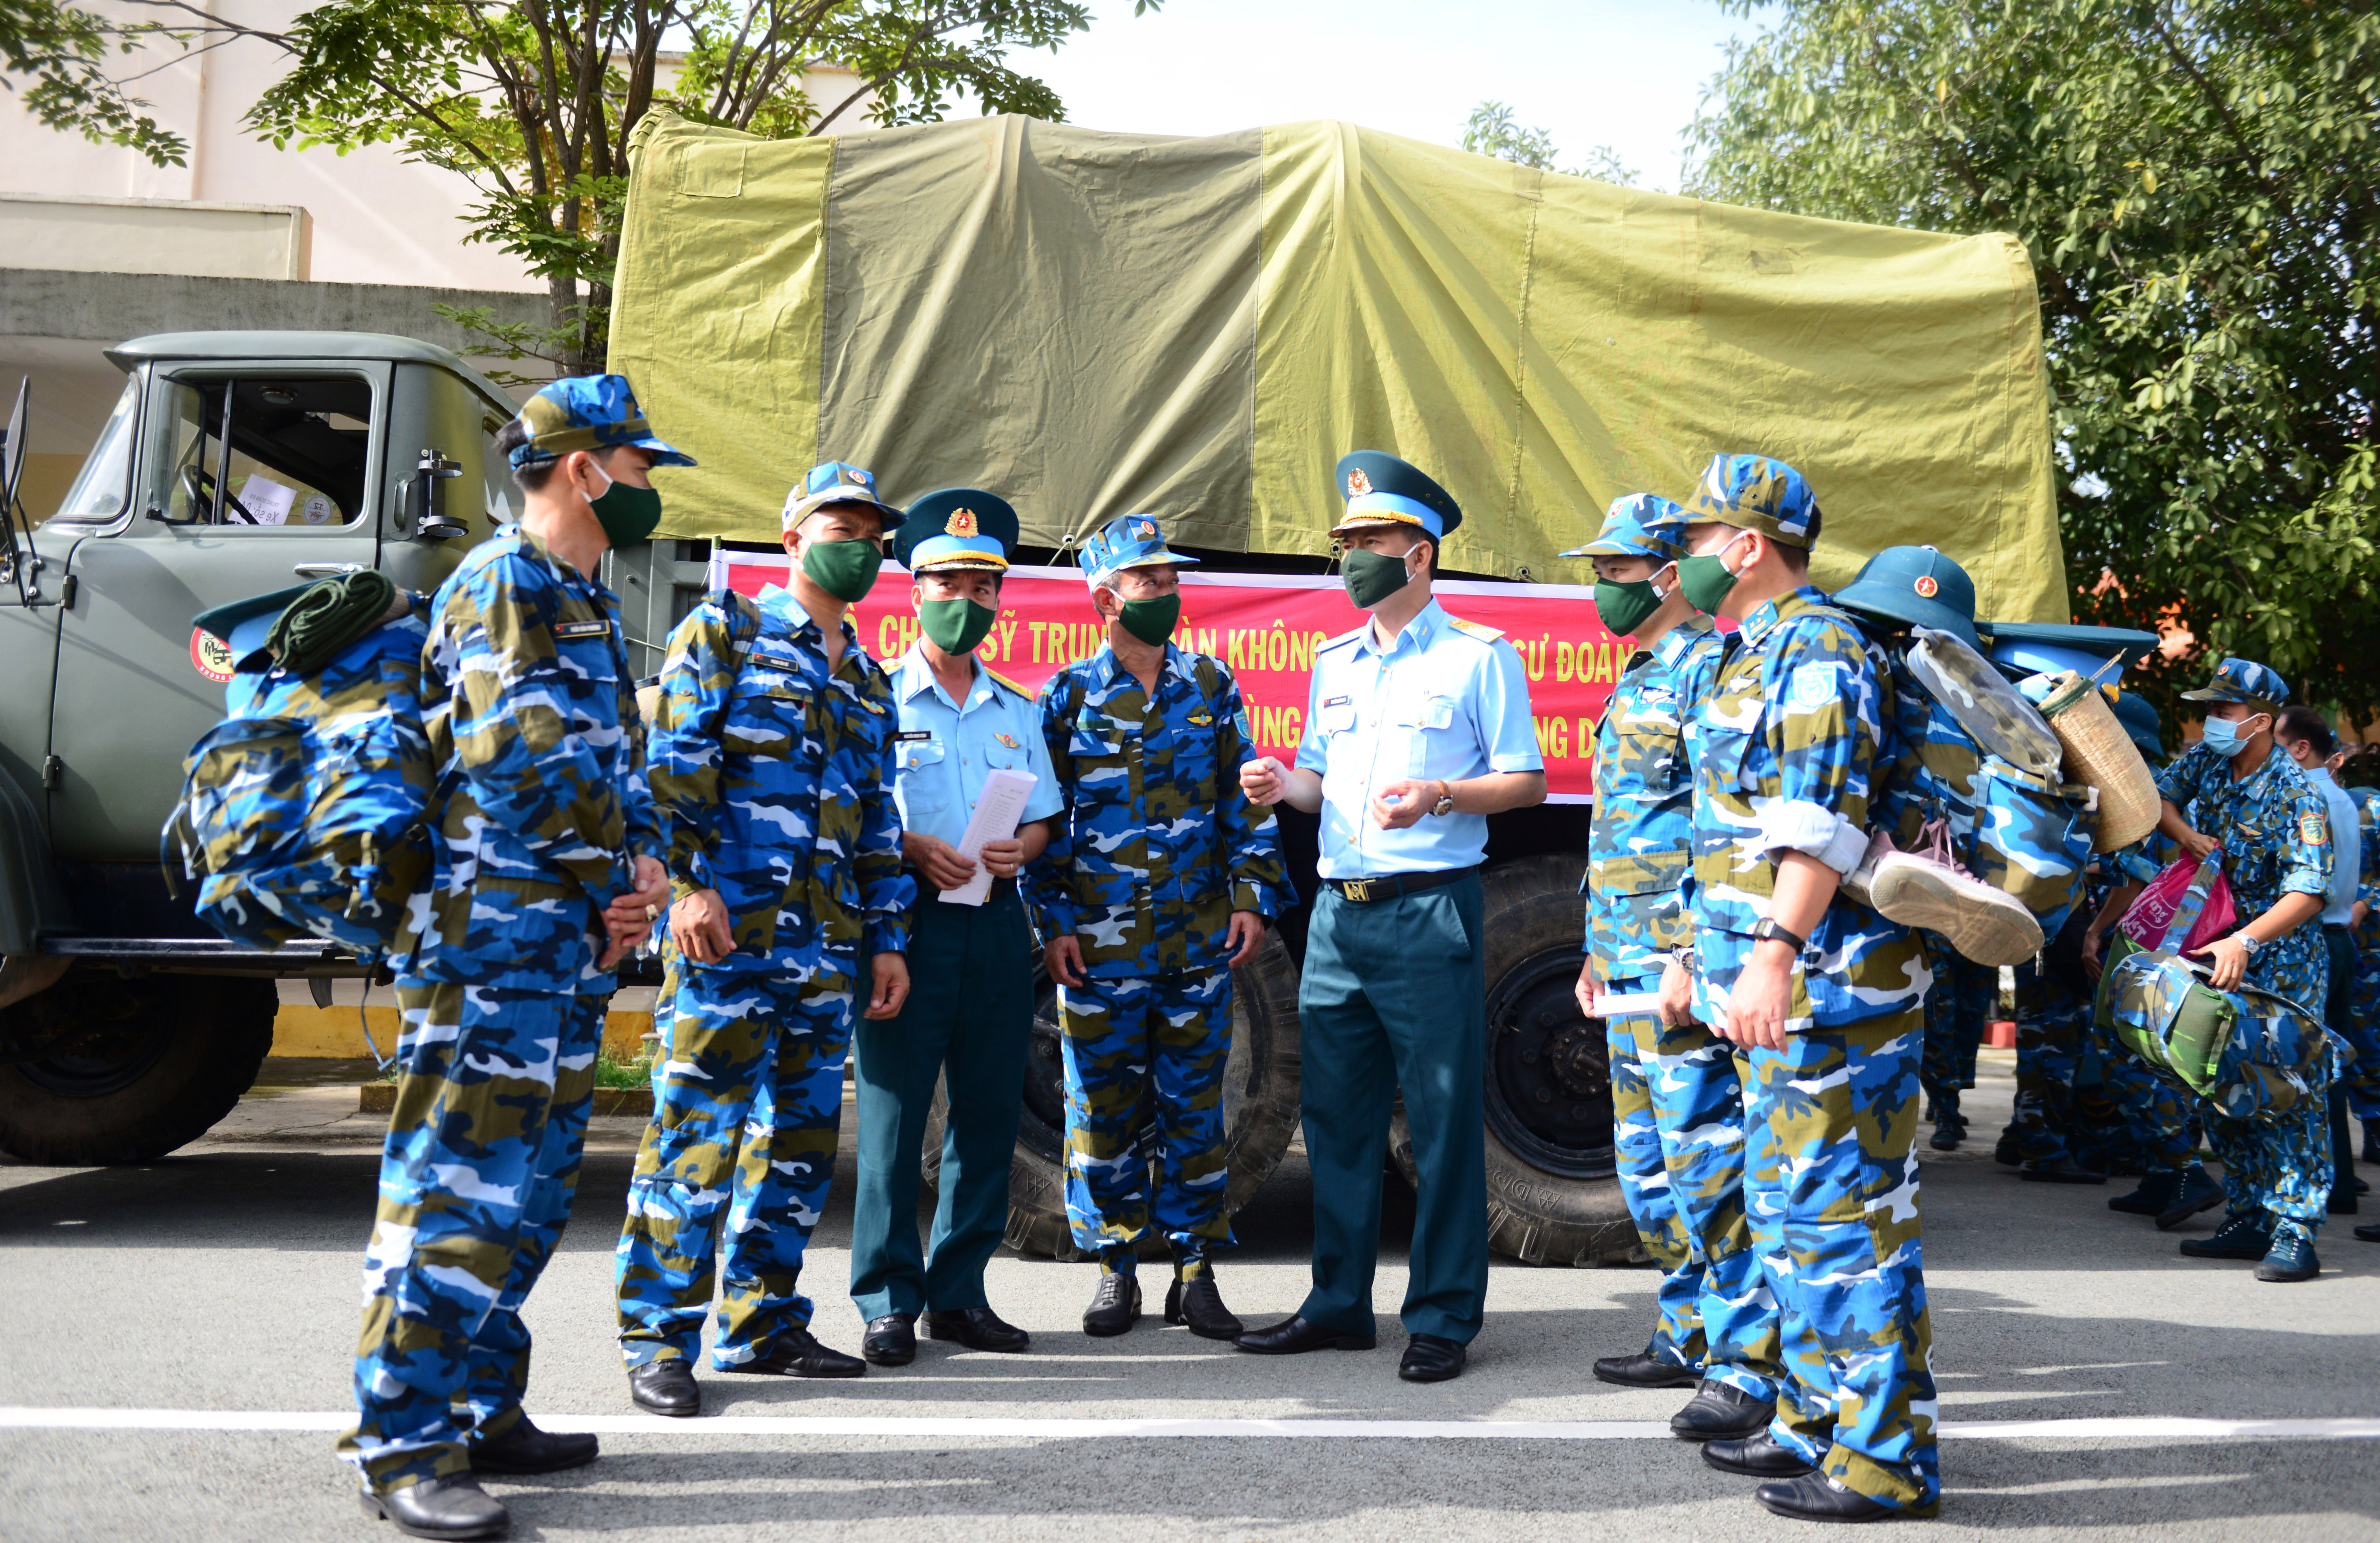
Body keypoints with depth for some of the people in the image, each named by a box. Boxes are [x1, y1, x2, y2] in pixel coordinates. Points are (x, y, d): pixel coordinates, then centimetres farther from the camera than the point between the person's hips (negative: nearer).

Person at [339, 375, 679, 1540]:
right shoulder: (500, 584, -10)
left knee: (530, 1187, 13)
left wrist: (647, 862, 0)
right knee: (459, 1180, -8)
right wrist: (624, 872, -9)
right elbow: (531, 757, -21)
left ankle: (477, 1411, 23)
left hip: (573, 938, 10)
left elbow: (622, 758, 19)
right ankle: (403, 1445, -1)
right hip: (494, 932, -10)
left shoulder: (589, 602, 20)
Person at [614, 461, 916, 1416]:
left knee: (800, 1135, 9)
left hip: (828, 944, 7)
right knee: (697, 1126, -7)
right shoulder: (724, 630, 4)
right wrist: (690, 880, -17)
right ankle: (658, 1336, 1)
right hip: (729, 929, -7)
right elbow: (672, 760, -7)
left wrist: (888, 936, 17)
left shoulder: (867, 680, 22)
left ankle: (760, 1324, 19)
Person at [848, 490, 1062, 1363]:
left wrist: (1021, 849, -3)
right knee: (894, 1110, -4)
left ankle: (959, 1293, 16)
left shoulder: (1018, 711, 16)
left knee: (990, 1111, 6)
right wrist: (911, 849, -16)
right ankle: (889, 1301, 5)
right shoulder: (878, 697, 2)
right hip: (906, 919, -4)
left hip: (996, 922, 5)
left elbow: (1042, 818, 19)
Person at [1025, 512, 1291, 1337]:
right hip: (1100, 944, -1)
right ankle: (1116, 1270, 17)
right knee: (1102, 1108, 4)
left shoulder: (1211, 687, 9)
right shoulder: (1067, 697, 4)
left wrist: (1250, 896, 1)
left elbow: (1244, 798, 10)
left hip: (1201, 938, 1)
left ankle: (1195, 1272, 15)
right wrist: (1053, 921, -2)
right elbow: (1043, 817, 5)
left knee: (1194, 1106, 6)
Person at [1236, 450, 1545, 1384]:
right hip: (1338, 911, 6)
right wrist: (1284, 784, 0)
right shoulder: (1334, 664, 17)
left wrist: (1439, 797, -19)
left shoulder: (1479, 656, -1)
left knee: (1442, 1120, -2)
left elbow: (1527, 782, -3)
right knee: (1337, 1115, 10)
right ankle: (1339, 1305, 20)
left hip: (1428, 912, -6)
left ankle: (1441, 1319, 7)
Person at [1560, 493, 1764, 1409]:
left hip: (1680, 957, -10)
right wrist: (1600, 952, 25)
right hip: (1632, 968, 10)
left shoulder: (1711, 669, -10)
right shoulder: (1640, 681, 21)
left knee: (1707, 1159, -9)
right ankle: (1690, 1337, 25)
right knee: (1649, 1164, 15)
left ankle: (1751, 1364, -3)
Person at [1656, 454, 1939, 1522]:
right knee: (1790, 1209, 17)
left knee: (1841, 1209, -7)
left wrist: (1775, 953, -32)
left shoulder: (1815, 648, -12)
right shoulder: (1754, 659, 20)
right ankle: (1816, 1419, 28)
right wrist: (1697, 956, 29)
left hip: (1831, 987, -11)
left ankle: (1883, 1461, 0)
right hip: (1782, 993, 11)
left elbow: (1820, 823, -25)